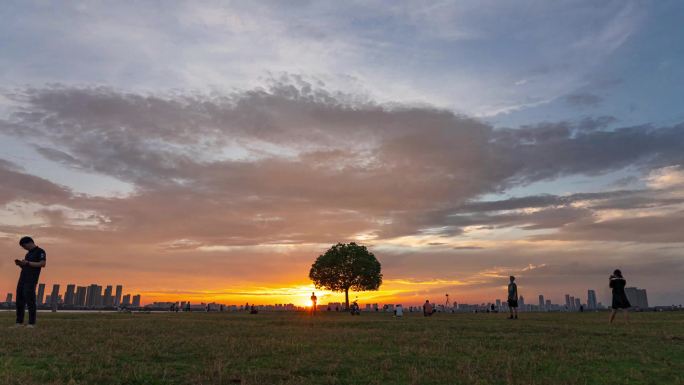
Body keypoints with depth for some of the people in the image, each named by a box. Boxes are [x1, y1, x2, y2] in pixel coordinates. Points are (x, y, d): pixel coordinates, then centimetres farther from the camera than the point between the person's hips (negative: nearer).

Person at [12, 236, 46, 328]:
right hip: (22, 280, 8)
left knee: (30, 301, -10)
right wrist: (20, 264, 7)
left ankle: (32, 323, -8)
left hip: (31, 281, -8)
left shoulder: (40, 251, -2)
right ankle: (19, 322, 10)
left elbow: (42, 264, -14)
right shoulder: (28, 254, 23)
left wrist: (27, 263, -16)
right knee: (19, 301, 5)